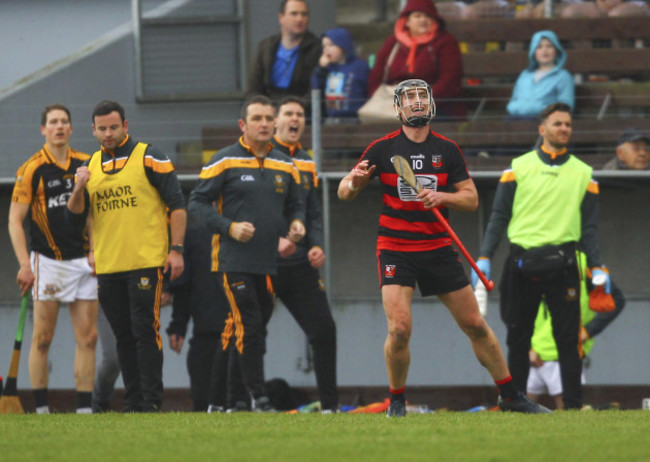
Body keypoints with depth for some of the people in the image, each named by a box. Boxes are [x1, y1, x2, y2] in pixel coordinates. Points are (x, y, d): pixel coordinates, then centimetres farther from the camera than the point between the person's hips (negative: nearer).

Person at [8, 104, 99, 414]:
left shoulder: (85, 164, 8)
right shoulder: (32, 169, -5)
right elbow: (15, 220, -5)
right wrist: (25, 265, -13)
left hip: (83, 260, 4)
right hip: (48, 260, -4)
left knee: (87, 338, 1)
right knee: (42, 339, -3)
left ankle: (84, 407, 5)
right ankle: (41, 409, 1)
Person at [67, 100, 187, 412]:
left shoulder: (148, 157, -2)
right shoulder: (92, 164, 13)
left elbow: (177, 204, -3)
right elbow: (74, 213, 12)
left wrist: (176, 249, -10)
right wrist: (79, 188, -8)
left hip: (145, 262, -5)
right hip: (107, 266, 5)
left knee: (145, 331, -9)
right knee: (123, 336, 7)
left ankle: (151, 401, -8)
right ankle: (133, 402, 12)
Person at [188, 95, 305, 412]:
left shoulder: (285, 165, 13)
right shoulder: (225, 162, -2)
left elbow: (295, 204, 22)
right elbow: (198, 202, -2)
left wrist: (296, 223, -1)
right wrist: (229, 227, -14)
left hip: (271, 263, 5)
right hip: (234, 263, -5)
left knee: (259, 328, 7)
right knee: (248, 327, -13)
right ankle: (257, 396, -10)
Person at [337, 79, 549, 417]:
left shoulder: (447, 150, 4)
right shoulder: (382, 149, -2)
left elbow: (471, 199, 5)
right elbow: (344, 193, 1)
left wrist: (442, 197, -15)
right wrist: (354, 183, -23)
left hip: (438, 249, 3)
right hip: (395, 248, -2)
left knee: (476, 325, 5)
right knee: (400, 329, -18)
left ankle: (509, 395, 19)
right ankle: (396, 401, 2)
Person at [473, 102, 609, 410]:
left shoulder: (583, 174, 11)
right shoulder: (519, 168, 7)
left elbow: (589, 228, 11)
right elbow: (499, 216, 7)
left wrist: (597, 267, -1)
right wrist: (484, 258, -4)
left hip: (562, 266, 0)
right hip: (522, 264, 0)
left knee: (568, 339, -2)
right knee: (517, 339, 4)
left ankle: (573, 406, 0)